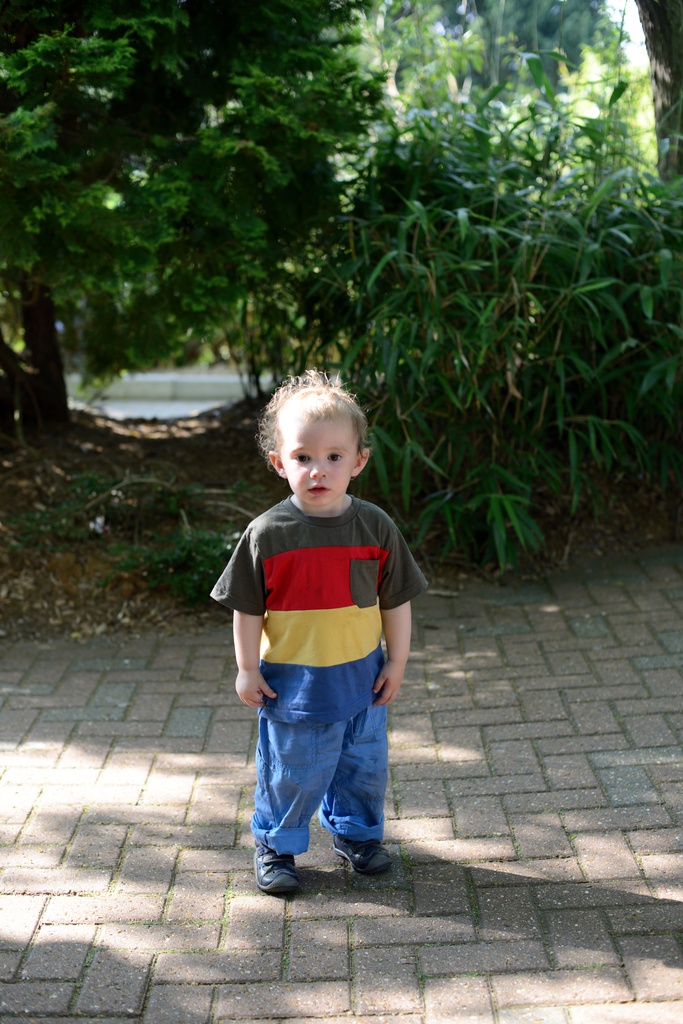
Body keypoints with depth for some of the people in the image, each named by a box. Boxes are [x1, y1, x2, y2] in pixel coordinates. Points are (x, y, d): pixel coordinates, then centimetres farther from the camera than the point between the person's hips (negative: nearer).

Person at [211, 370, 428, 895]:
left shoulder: (376, 527, -7)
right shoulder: (267, 534, -14)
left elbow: (396, 601, 2)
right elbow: (247, 607, -5)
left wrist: (396, 663, 3)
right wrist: (247, 669, -4)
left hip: (361, 677, 3)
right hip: (291, 683, -3)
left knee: (364, 764, 18)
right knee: (291, 771, 9)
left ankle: (356, 833, 42)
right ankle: (277, 846, 31)